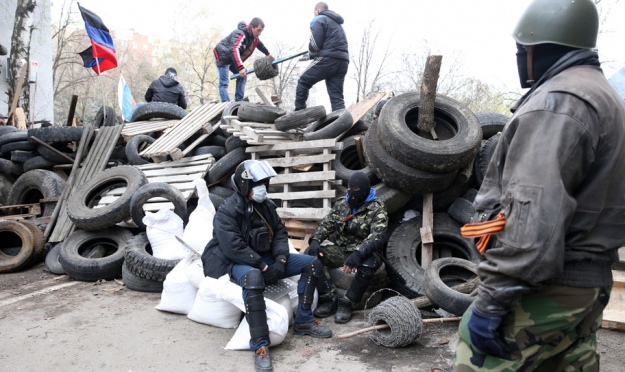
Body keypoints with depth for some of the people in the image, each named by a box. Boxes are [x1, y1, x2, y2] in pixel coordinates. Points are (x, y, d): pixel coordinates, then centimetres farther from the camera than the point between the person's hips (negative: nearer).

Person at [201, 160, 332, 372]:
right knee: (253, 277, -44)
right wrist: (264, 267, -24)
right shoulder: (227, 212, -17)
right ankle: (260, 346, -36)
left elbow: (280, 233, 6)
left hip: (266, 258, 7)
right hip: (237, 263, -7)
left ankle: (303, 322, 4)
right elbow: (234, 248, -25)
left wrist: (280, 260, -11)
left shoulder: (266, 206, 3)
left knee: (312, 264, -4)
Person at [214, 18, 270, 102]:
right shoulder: (240, 34, -31)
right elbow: (234, 50, -47)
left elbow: (259, 44, 21)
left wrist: (268, 54, 37)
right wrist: (240, 68, -58)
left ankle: (239, 102, 3)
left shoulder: (254, 37, -2)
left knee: (242, 77, 4)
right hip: (222, 56, -9)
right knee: (224, 83, -15)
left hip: (233, 59, 9)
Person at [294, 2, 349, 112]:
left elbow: (315, 44, -8)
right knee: (337, 95, 1)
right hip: (343, 61, 7)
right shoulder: (336, 23, 30)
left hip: (328, 59, -7)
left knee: (303, 82, 7)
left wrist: (310, 53, 13)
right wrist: (311, 55, 35)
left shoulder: (319, 20, 4)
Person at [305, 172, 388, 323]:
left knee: (367, 265, -39)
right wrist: (315, 240, -22)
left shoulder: (377, 209, -8)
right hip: (341, 250, 5)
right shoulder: (341, 204, 8)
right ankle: (329, 298, -12)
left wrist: (358, 254, -40)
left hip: (365, 253, -4)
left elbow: (377, 236, -23)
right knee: (310, 254, -17)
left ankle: (347, 303, -18)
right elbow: (326, 224, 2)